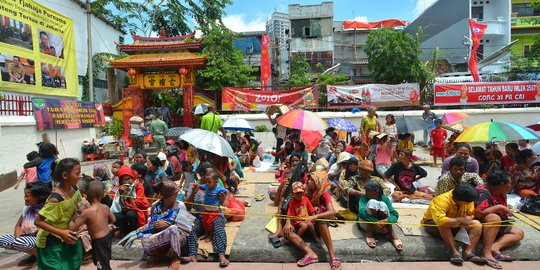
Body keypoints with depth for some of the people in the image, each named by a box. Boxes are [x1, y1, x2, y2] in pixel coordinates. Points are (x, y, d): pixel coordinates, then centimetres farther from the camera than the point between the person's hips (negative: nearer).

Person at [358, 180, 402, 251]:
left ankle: (392, 234, -23)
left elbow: (395, 214, -18)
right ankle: (369, 233, -20)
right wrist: (376, 223, -41)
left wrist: (385, 221, -40)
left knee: (382, 204, -28)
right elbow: (361, 211, -29)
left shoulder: (384, 198, -7)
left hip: (382, 224, 1)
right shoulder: (364, 197, -10)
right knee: (372, 202, -29)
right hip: (366, 224, -1)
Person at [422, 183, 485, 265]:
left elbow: (470, 215, -2)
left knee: (477, 224, -11)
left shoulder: (468, 201, -12)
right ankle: (455, 253, -28)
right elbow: (440, 220, -46)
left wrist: (467, 220, -26)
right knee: (443, 224, -39)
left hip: (455, 226, 7)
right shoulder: (442, 200, -34)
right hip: (433, 224, -6)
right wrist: (460, 220, -35)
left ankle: (468, 253, -17)